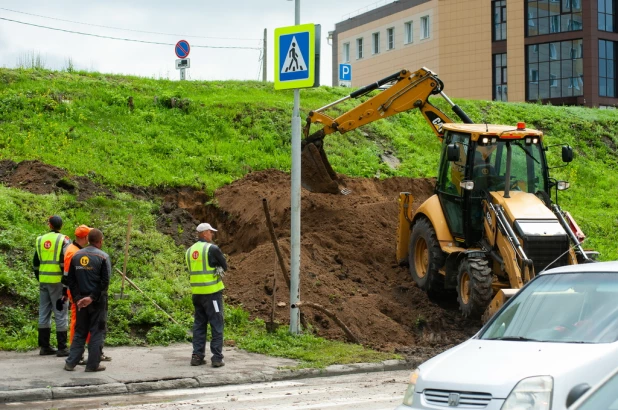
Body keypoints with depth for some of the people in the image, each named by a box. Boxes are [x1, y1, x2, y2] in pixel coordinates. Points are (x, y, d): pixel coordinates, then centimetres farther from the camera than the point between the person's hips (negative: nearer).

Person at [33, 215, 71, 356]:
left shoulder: (40, 240, 11)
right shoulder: (63, 240, -6)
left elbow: (35, 262, 14)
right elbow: (66, 262, -13)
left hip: (43, 281, 5)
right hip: (58, 281, -5)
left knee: (44, 313, 11)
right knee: (60, 313, -2)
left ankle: (44, 346, 16)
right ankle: (62, 348, -2)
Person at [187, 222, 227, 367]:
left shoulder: (190, 251, 10)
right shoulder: (212, 248, -11)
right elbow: (224, 266, -1)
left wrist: (214, 269, 6)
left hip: (196, 292, 6)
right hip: (212, 291, -6)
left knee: (199, 324, 13)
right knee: (216, 325, -1)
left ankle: (197, 356, 11)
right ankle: (217, 358, -2)